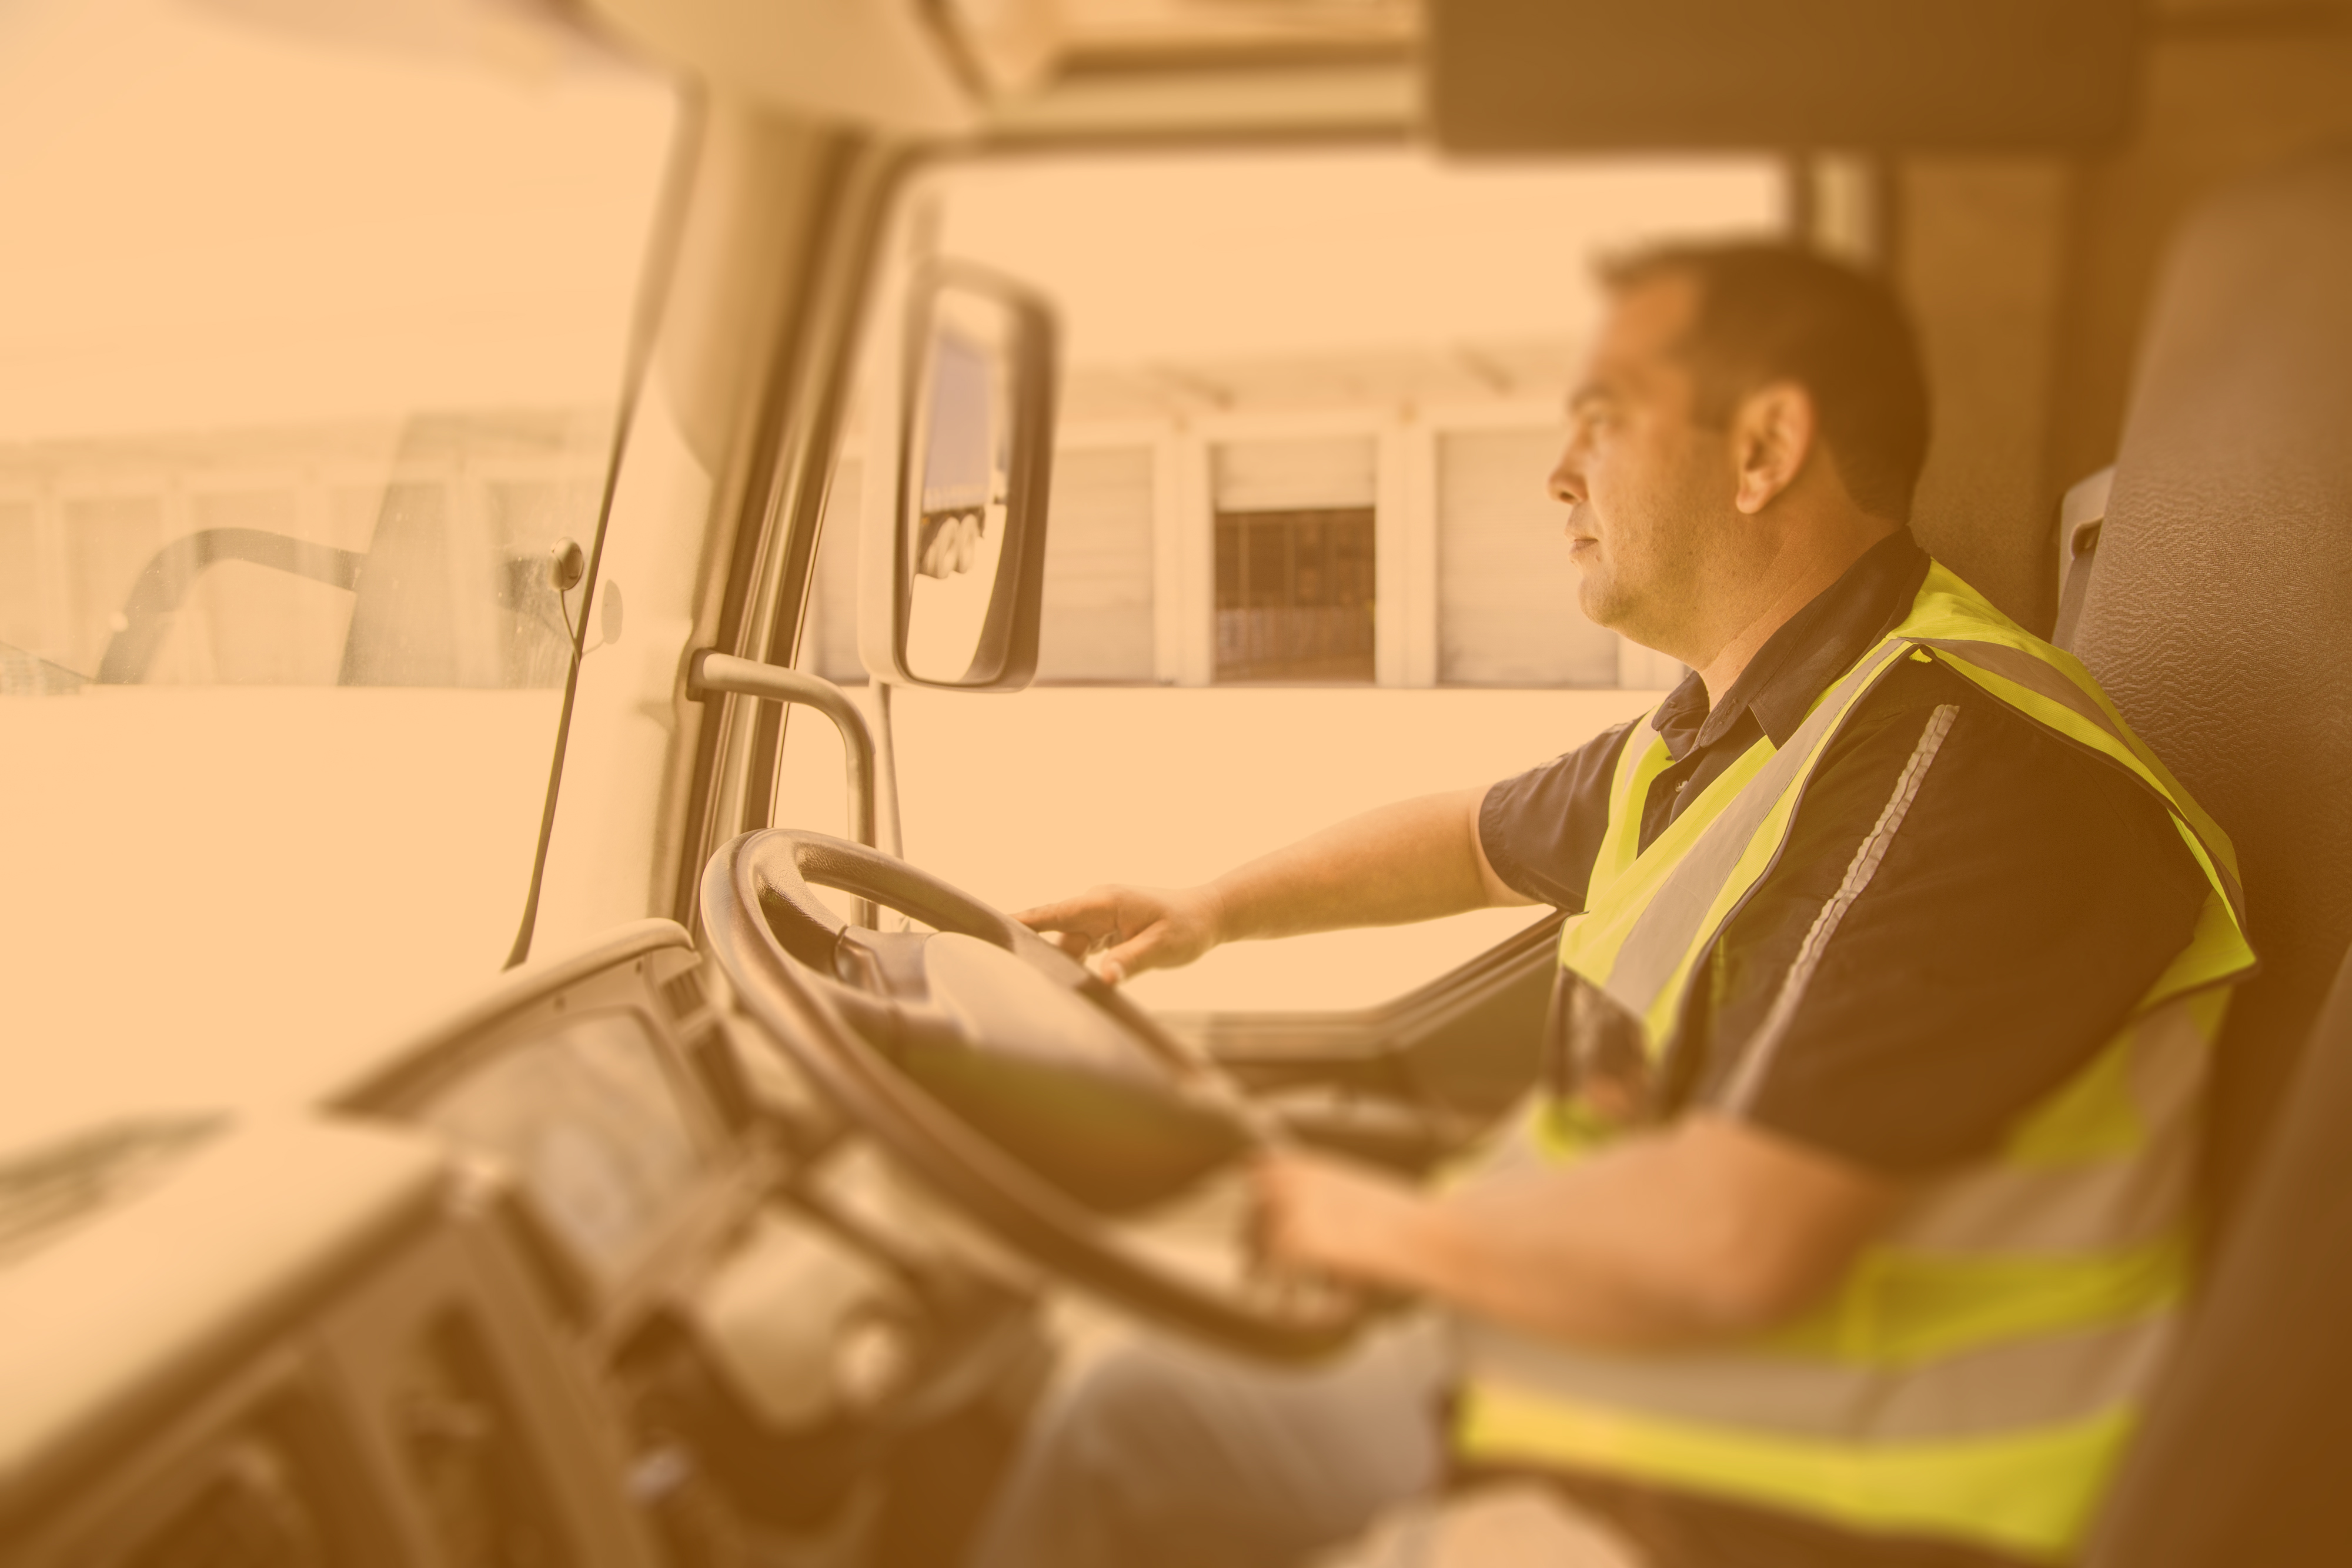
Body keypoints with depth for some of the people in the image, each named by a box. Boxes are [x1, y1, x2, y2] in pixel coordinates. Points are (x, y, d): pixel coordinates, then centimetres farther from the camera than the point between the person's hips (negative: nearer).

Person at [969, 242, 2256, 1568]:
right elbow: (1486, 839, 26)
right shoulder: (1709, 739, 7)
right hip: (1565, 1395, 9)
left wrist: (1393, 1227, -16)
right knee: (1124, 1431, 11)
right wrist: (1217, 910, 21)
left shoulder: (1967, 765, -25)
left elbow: (1728, 1245, -32)